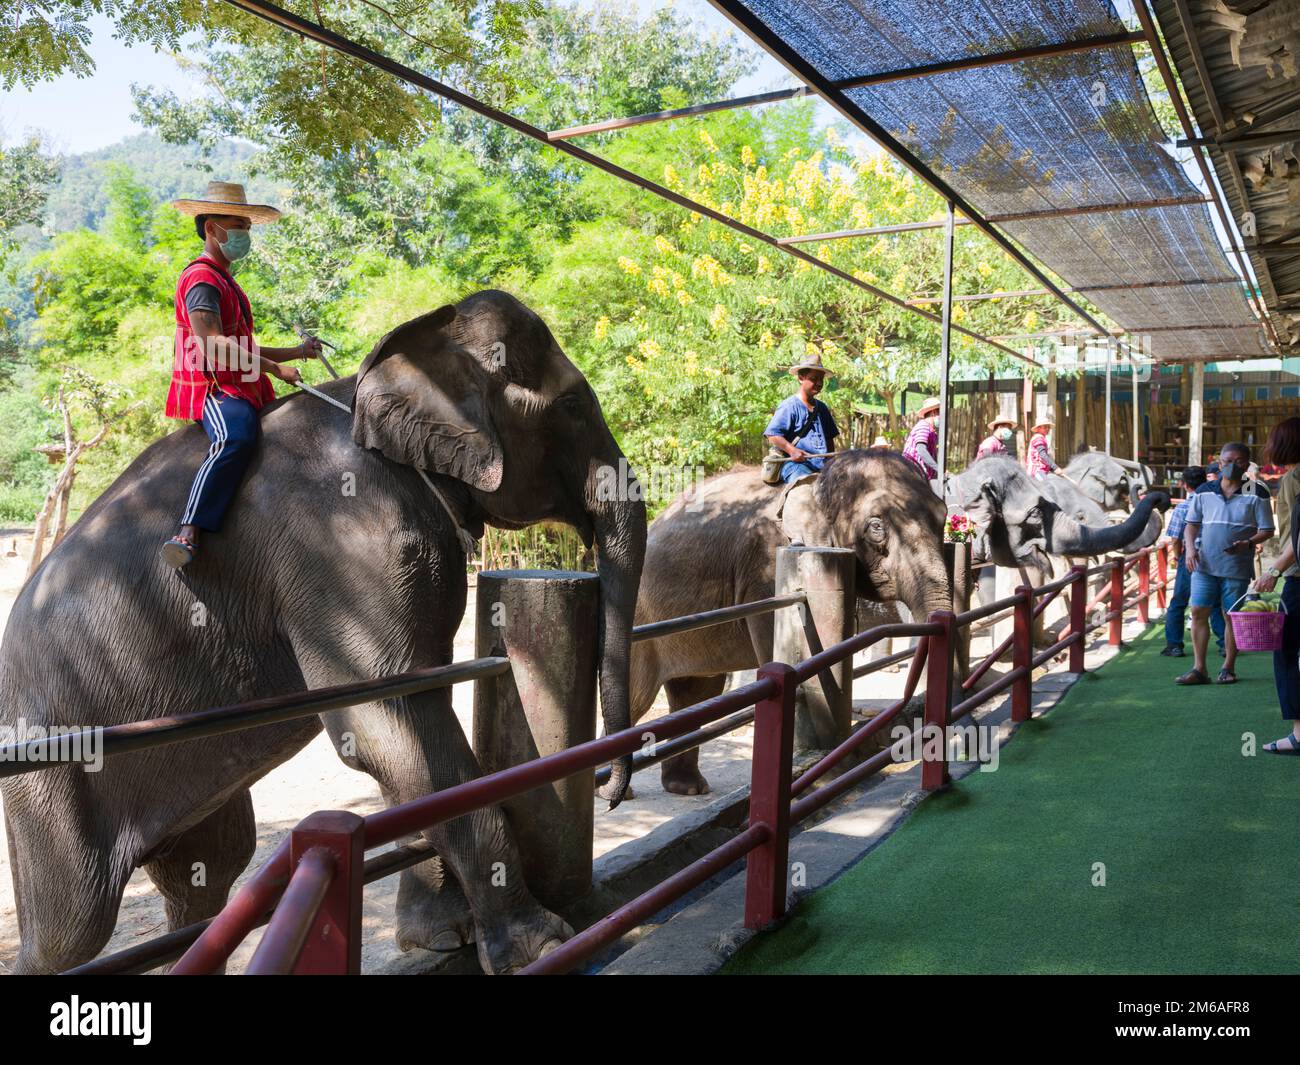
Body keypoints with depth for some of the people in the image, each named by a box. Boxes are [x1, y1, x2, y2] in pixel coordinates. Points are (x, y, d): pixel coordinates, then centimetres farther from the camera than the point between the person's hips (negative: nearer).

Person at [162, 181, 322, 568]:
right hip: (211, 390, -10)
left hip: (244, 390, 10)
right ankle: (188, 533, -46)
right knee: (236, 439, -37)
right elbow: (212, 344, -19)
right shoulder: (201, 278, -5)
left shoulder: (226, 282, 28)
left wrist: (298, 352, 20)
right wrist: (275, 368, -18)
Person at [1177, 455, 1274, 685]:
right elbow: (1191, 524, 13)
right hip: (1204, 564, 2)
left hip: (1237, 568, -2)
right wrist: (1190, 547, -6)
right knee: (1198, 612, -4)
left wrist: (1248, 543, -18)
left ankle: (1228, 668, 16)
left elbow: (1267, 530, 2)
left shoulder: (1255, 497, 3)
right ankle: (1199, 669, 2)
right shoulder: (1203, 495, 10)